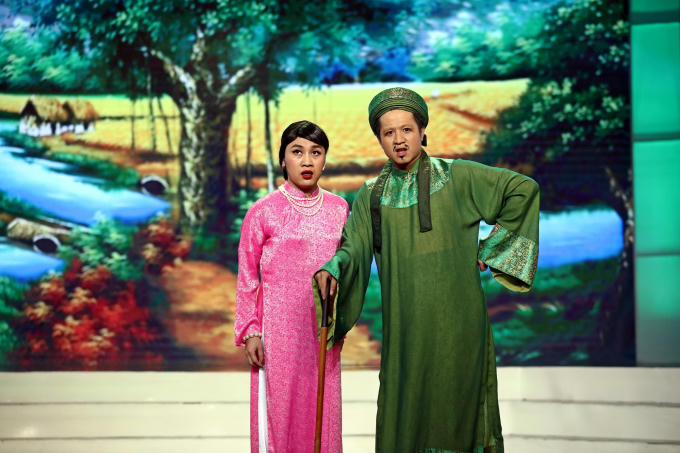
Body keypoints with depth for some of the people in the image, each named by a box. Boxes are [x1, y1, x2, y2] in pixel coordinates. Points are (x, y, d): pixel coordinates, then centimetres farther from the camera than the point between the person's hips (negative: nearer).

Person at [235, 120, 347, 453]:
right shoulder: (263, 211, -5)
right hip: (278, 326, -3)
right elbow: (247, 278, -2)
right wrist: (250, 331, -5)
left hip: (321, 329, 3)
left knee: (321, 409, 8)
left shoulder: (339, 209, 5)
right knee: (278, 407, 2)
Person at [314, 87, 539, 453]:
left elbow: (524, 188, 1)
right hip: (405, 325, 3)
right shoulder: (371, 195, 9)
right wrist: (332, 270, -24)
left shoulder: (455, 176, 0)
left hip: (455, 318, -2)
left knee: (454, 409, 1)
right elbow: (354, 248, -2)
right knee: (404, 414, 2)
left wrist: (489, 250, -1)